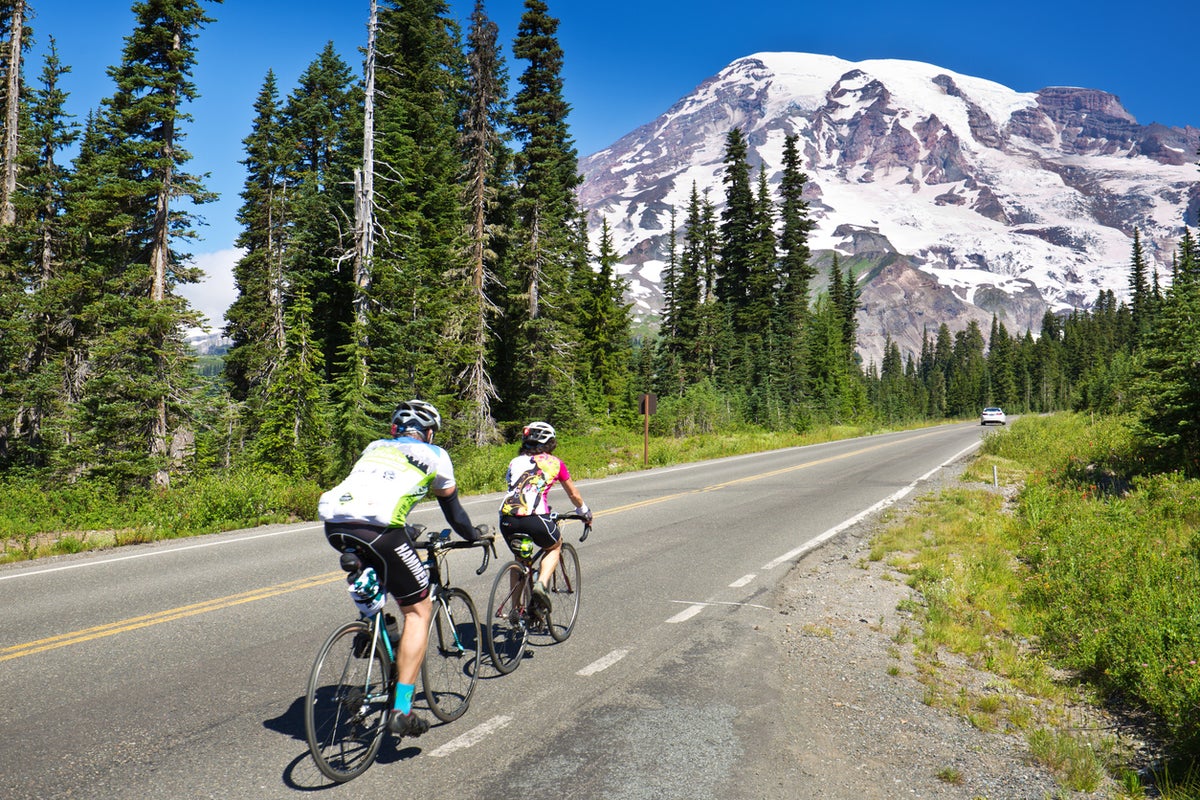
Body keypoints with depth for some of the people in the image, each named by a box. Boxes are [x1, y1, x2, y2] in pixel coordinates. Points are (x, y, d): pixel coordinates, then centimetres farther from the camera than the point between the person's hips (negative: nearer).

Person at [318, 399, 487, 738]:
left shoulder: (375, 447, 32)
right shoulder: (433, 455, 20)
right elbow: (451, 507, 28)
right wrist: (474, 535, 47)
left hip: (334, 525, 6)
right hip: (377, 529, -5)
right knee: (419, 610, 8)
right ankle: (401, 710, 0)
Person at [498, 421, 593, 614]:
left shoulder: (515, 462, 24)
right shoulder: (554, 463, 16)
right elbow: (574, 494, 27)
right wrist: (586, 514, 46)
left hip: (507, 519, 4)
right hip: (535, 518, -3)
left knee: (518, 558, 30)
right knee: (554, 547, 27)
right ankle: (541, 584, 3)